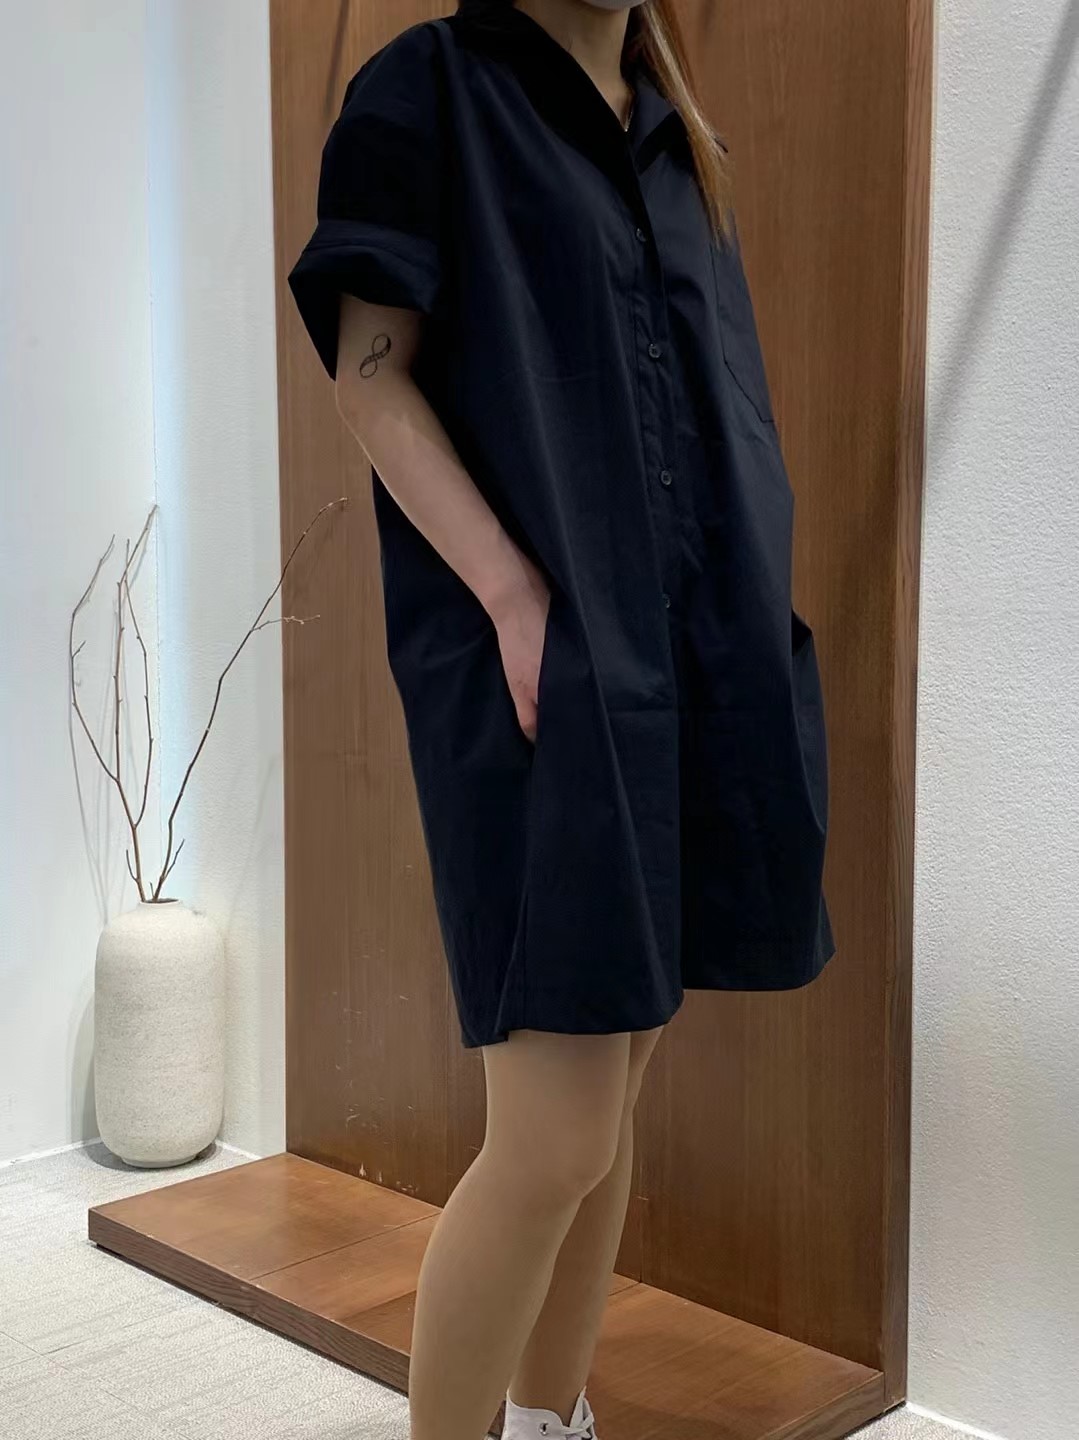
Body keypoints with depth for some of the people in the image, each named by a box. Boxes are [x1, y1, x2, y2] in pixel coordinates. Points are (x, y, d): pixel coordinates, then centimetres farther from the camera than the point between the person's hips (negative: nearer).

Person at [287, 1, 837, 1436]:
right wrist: (514, 593, -17)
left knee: (614, 1094, 12)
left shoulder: (674, 137, 20)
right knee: (558, 1139, -10)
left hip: (691, 668, 7)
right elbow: (369, 372, -7)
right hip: (538, 671, -7)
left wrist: (761, 640, 13)